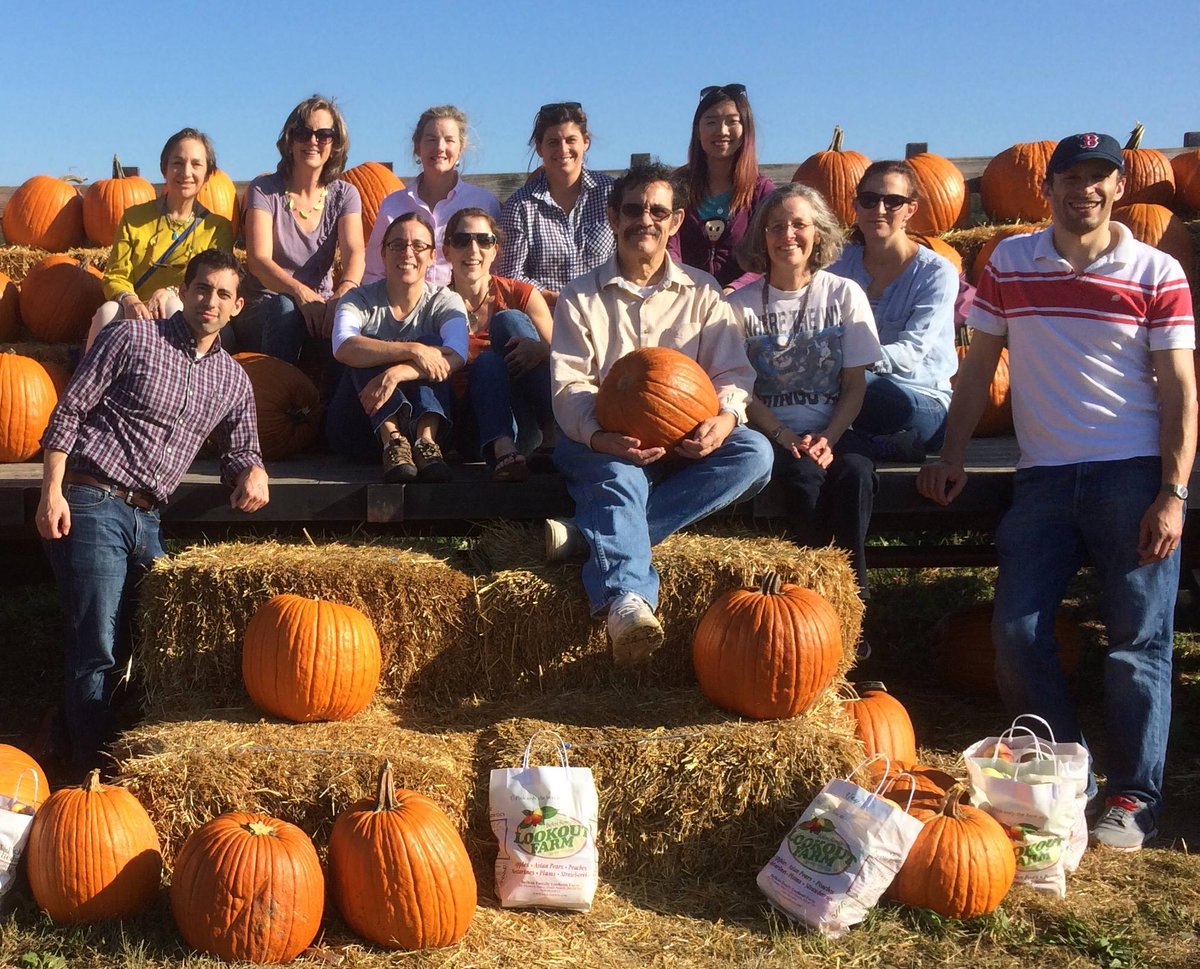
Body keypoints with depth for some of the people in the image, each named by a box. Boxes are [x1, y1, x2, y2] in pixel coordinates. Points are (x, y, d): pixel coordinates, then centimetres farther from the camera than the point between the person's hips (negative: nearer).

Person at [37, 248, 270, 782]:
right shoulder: (132, 338, -1)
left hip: (148, 520, 6)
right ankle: (91, 777, -1)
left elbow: (241, 449, 21)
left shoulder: (233, 380, 15)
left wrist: (253, 472, -5)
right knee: (98, 652, -9)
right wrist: (52, 490, -13)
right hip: (92, 505, -6)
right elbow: (68, 412, -3)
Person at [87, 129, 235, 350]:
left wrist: (171, 292, -20)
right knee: (109, 310, -33)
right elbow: (115, 275, 6)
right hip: (135, 316, 1)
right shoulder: (134, 218, 13)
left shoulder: (218, 228, 10)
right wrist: (129, 300, -20)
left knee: (173, 306, -35)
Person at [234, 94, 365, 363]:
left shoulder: (344, 195, 8)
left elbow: (354, 252, -11)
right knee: (284, 309, -38)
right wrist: (301, 292, -35)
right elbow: (258, 259, -14)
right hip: (262, 308, -2)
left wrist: (345, 290, -36)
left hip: (321, 306, 2)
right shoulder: (264, 190, -1)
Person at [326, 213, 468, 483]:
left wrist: (396, 374, -35)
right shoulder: (360, 300, 1)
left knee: (430, 342, -19)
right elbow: (343, 348, -24)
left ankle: (426, 442, -40)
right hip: (358, 428, 0)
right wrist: (411, 350, -35)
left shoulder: (445, 302, 3)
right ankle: (392, 442, -44)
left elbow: (455, 357, -20)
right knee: (367, 347, -23)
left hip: (420, 419, 1)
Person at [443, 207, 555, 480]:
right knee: (487, 362, -27)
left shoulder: (520, 295, 6)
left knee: (508, 320, -17)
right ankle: (502, 450, -51)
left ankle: (553, 432, -33)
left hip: (528, 424, 0)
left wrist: (540, 350, -24)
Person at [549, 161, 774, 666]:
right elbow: (569, 386, -5)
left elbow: (731, 373, 3)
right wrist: (602, 438, -29)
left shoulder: (702, 293, 14)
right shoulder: (581, 297, 8)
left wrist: (725, 417, -23)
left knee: (754, 452, -27)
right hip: (600, 441, -2)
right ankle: (626, 600, -62)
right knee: (619, 477, -37)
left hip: (681, 441, 2)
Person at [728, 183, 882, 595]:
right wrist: (786, 438, -14)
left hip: (832, 428, 1)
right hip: (773, 430, -1)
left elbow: (855, 384, 3)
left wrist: (828, 438, -13)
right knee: (805, 474, -33)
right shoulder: (742, 304, 4)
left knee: (856, 472, -31)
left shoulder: (845, 294, 6)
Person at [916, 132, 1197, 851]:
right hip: (1044, 475, 3)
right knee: (1018, 630, -1)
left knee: (1139, 637, -1)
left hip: (1133, 475, -3)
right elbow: (979, 365, 13)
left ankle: (1135, 798, 10)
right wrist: (952, 456, 5)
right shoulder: (1009, 263, 7)